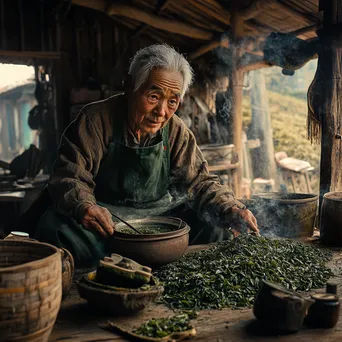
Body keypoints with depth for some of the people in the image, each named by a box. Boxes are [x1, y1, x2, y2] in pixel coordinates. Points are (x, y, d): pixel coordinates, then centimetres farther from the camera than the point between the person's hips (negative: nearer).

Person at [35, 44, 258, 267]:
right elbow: (69, 175, -16)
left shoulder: (177, 132, -2)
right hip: (106, 218, -3)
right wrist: (83, 207, -39)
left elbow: (199, 182, -1)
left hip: (160, 215, 4)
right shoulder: (96, 120, -14)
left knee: (215, 227, -12)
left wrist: (231, 211, -21)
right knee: (57, 227, -32)